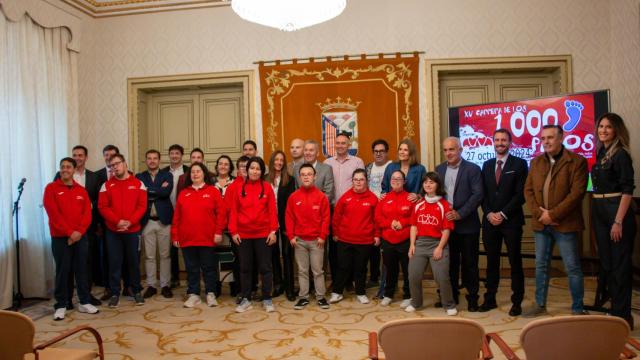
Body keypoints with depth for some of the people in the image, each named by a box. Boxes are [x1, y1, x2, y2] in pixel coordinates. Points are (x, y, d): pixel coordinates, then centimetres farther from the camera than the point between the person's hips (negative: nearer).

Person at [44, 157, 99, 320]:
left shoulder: (81, 190, 10)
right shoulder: (51, 188, 0)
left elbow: (87, 213, 3)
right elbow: (53, 213, -9)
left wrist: (79, 231, -12)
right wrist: (69, 232, -15)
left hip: (81, 237, 3)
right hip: (60, 237, -3)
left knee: (82, 270, 7)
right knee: (62, 271, 2)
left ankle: (84, 302, 16)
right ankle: (61, 305, 12)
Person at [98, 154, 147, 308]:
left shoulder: (138, 184, 2)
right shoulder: (107, 185, 4)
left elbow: (142, 206, -4)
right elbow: (103, 207, -3)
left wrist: (130, 221, -16)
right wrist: (117, 221, -15)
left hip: (133, 230, -1)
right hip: (113, 231, 1)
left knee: (134, 261, 7)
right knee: (114, 262, 4)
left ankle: (137, 291, 20)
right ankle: (115, 293, 15)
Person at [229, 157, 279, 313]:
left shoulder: (267, 187, -1)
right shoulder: (240, 188, 3)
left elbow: (272, 210, -3)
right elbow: (234, 211, 3)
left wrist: (273, 231, -9)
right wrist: (233, 231, -4)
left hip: (263, 234, -2)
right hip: (243, 234, 2)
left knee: (265, 267, 5)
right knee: (245, 268, 10)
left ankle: (267, 299, 16)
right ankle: (246, 299, 21)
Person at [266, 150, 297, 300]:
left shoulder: (290, 180, 0)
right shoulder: (265, 179, 4)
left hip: (285, 221, -2)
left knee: (287, 254, 3)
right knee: (273, 253, 11)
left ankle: (289, 287, 10)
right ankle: (278, 284, 23)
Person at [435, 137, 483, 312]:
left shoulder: (472, 169, -6)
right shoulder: (439, 169, 9)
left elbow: (478, 195, -13)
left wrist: (460, 213, -20)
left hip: (467, 224, -4)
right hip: (446, 223, 4)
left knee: (469, 263, 5)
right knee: (450, 262, 12)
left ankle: (472, 297, 19)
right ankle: (451, 295, 24)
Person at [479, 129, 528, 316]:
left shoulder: (519, 164, -1)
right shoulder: (487, 165, 12)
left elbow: (521, 194, -9)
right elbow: (483, 193, 10)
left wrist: (503, 214, -13)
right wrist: (489, 214, -5)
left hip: (511, 221, -4)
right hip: (490, 221, 4)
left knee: (515, 262, 5)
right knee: (492, 262, 10)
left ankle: (517, 301, 15)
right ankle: (490, 299, 19)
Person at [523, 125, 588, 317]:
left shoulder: (577, 161, -6)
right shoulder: (536, 162, 10)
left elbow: (577, 193, -14)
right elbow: (528, 189, 7)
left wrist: (553, 214, -16)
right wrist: (539, 213, -7)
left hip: (564, 223, -5)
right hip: (541, 223, 5)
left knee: (572, 268, 3)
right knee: (541, 266, 13)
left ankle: (578, 309, 17)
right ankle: (540, 305, 25)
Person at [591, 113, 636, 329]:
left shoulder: (621, 155, -10)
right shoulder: (601, 153, 12)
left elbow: (627, 190, -15)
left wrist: (618, 221, -20)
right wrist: (595, 214, 14)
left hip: (617, 212, -8)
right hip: (600, 213, 8)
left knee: (620, 265, 0)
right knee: (606, 263, 14)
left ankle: (623, 315, 10)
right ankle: (615, 310, 26)